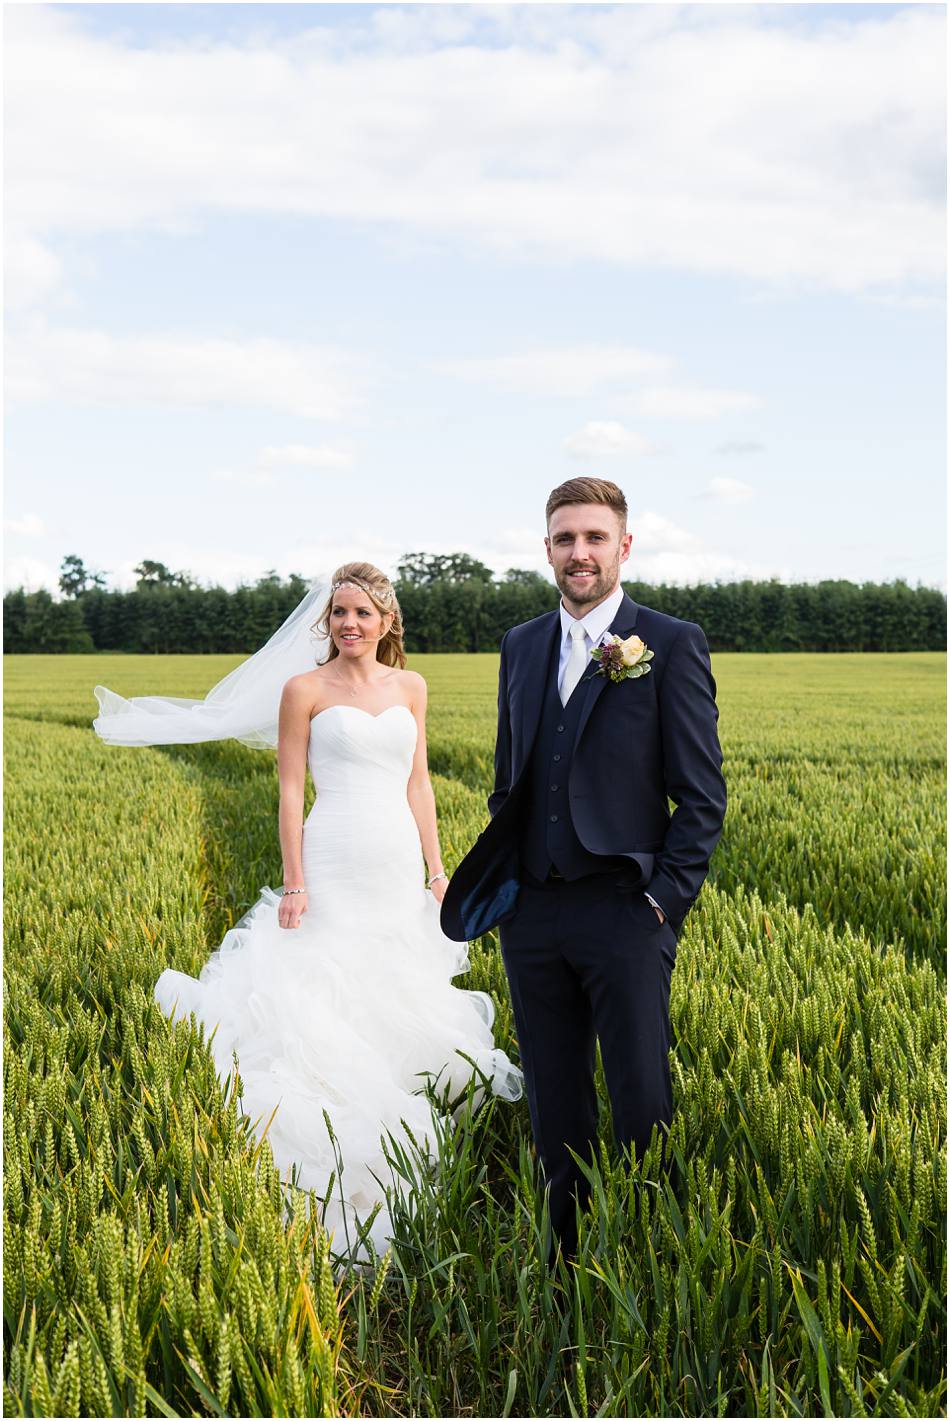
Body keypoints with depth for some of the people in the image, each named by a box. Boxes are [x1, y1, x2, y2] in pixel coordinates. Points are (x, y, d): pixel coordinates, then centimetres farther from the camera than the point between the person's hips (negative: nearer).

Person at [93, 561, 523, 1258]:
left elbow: (418, 784, 12)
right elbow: (290, 790, -4)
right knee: (327, 1004, -4)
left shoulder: (411, 687, 9)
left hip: (400, 866, 5)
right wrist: (294, 882, -10)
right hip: (335, 866, -4)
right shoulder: (304, 689, -3)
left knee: (395, 1001, 12)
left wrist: (437, 869, 9)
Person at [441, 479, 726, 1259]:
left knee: (642, 1107, 2)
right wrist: (496, 881, 10)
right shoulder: (521, 646, 12)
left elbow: (703, 794, -5)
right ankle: (565, 1256, 28)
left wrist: (665, 900, -11)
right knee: (555, 1107, 14)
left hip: (624, 911, -5)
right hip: (531, 914, 5)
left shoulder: (672, 644, -4)